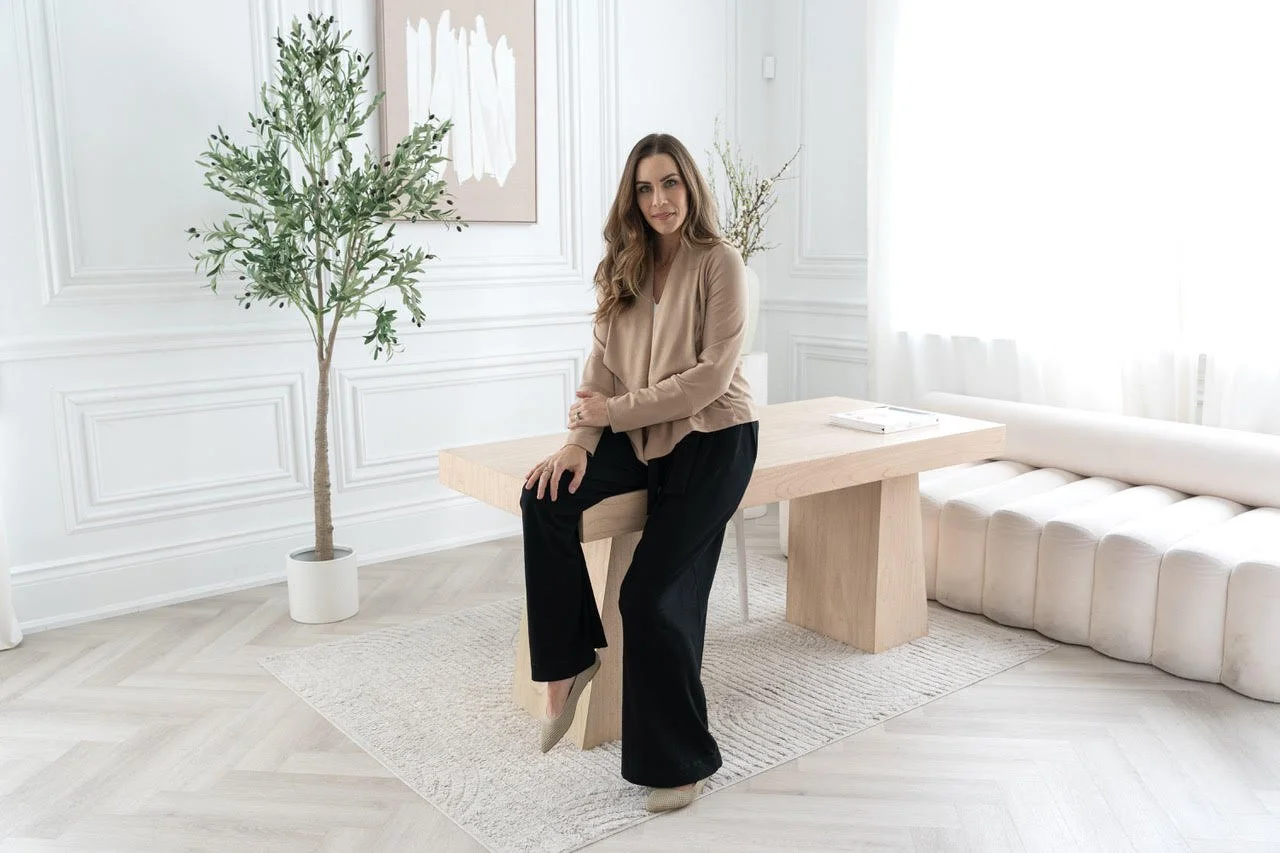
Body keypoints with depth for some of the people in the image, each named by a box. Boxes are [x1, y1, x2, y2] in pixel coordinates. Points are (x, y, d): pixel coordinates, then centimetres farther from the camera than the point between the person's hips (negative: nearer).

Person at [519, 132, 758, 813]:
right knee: (545, 496, -20)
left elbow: (710, 376, -18)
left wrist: (616, 410, -17)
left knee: (653, 595, -11)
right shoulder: (626, 266, 8)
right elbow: (602, 361, 2)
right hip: (640, 437, 6)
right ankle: (568, 657, -3)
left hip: (712, 439, -6)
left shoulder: (720, 264, -11)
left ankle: (680, 761, 8)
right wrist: (580, 442, -13)